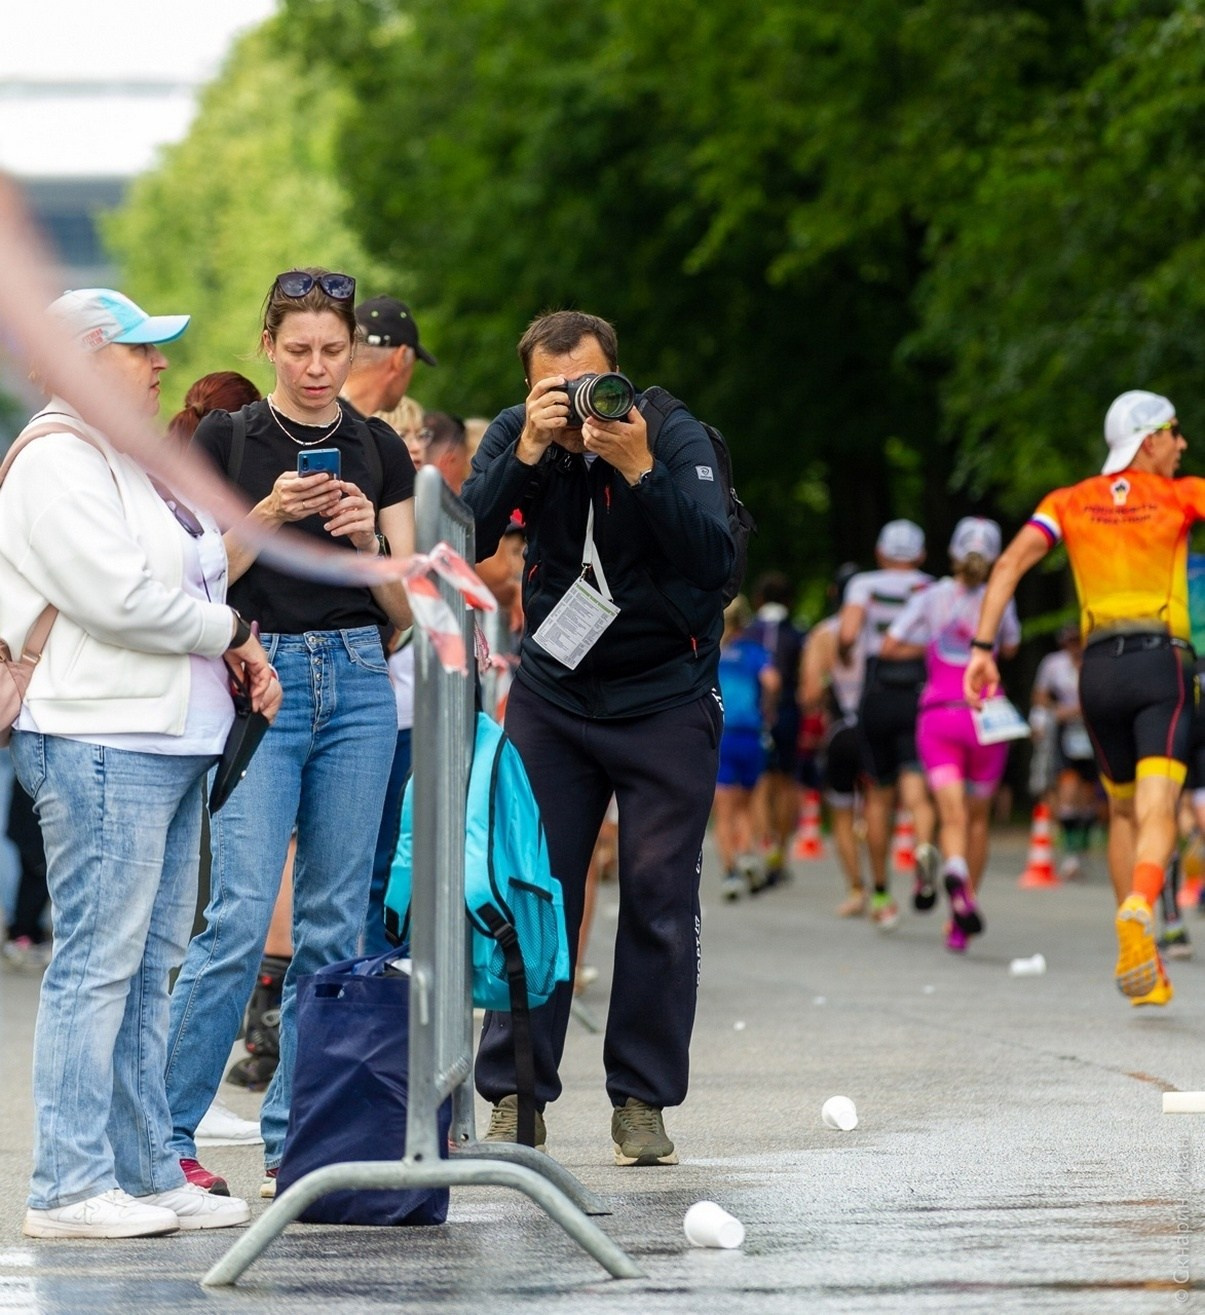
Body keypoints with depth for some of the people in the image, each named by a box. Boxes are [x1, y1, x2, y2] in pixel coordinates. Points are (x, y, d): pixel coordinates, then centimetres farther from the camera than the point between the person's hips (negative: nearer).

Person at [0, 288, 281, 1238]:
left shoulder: (132, 461, 20)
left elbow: (193, 580, 26)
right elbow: (122, 599, -20)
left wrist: (241, 653, 7)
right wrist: (230, 631, -7)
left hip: (172, 740, 10)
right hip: (100, 741, -10)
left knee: (150, 966, 11)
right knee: (97, 964, -9)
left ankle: (147, 1174, 16)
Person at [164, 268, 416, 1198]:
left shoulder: (381, 451, 10)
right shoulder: (225, 441, 1)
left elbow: (407, 609, 9)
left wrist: (368, 542, -9)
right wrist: (268, 516, -17)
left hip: (358, 686, 4)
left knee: (334, 921, 3)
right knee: (243, 914, -14)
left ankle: (294, 1138, 9)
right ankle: (165, 1131, -7)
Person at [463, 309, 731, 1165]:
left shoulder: (678, 438, -13)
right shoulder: (515, 437, -5)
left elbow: (715, 561, -24)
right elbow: (464, 542, -17)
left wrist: (638, 468, -33)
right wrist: (529, 452, -28)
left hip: (666, 700, -2)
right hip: (553, 693, 2)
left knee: (659, 895, -3)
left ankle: (643, 1101, 5)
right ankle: (516, 1095, 2)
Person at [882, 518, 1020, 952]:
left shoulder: (931, 597, -1)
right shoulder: (998, 602, -1)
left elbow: (889, 647, -1)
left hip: (937, 713, -1)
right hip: (985, 716, 1)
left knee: (952, 816, -11)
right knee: (977, 817, 15)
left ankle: (956, 872, -45)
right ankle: (961, 922, 19)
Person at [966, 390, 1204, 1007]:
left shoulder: (1070, 503, 11)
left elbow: (1010, 563, -1)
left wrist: (982, 647, -5)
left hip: (1099, 668, 4)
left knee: (1123, 813, 21)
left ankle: (1137, 959, 22)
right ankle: (1138, 907, -45)